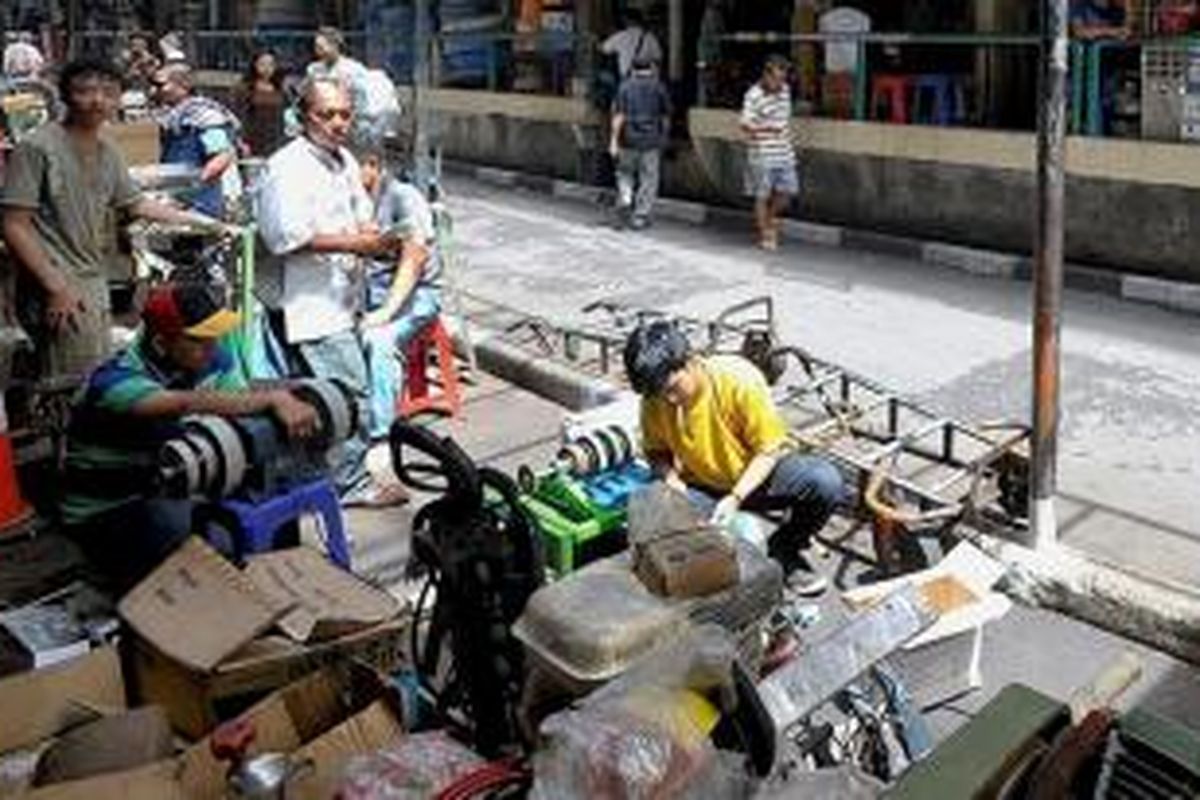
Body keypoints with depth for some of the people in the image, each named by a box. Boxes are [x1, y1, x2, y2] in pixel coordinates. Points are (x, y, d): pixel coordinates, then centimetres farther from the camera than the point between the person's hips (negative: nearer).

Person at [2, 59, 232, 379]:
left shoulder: (108, 152, 9)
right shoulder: (37, 148, -13)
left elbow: (135, 204, 25)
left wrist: (195, 220, 28)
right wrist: (56, 287, -17)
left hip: (95, 284, 8)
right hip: (57, 291, -8)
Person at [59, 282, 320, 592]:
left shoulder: (215, 359, -5)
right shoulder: (115, 381, -26)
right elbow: (187, 403, -44)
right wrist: (275, 398, -47)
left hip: (174, 495, 6)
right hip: (106, 514, -5)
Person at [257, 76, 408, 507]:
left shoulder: (345, 161, 14)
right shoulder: (288, 166, -15)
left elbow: (362, 218, 23)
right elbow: (287, 237, -24)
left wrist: (378, 240, -1)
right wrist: (352, 243, -23)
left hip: (344, 298, 9)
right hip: (314, 304, -9)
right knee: (351, 392, -8)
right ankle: (353, 482, 4)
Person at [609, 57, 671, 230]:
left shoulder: (625, 86, 0)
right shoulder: (659, 87, 2)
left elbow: (619, 116, -8)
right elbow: (666, 116, 7)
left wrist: (614, 140, -8)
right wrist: (663, 138, 22)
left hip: (629, 139, 0)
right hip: (652, 140, 0)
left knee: (625, 172, 22)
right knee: (648, 179, 6)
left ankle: (625, 199, -1)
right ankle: (640, 217, 3)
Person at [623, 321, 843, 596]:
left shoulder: (738, 378, -24)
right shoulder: (655, 402, -15)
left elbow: (771, 448, -19)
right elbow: (656, 451, 3)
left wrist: (736, 498, -32)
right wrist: (671, 478, -21)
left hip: (758, 475, -1)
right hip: (704, 488, 2)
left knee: (826, 482, -30)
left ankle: (784, 550, -1)